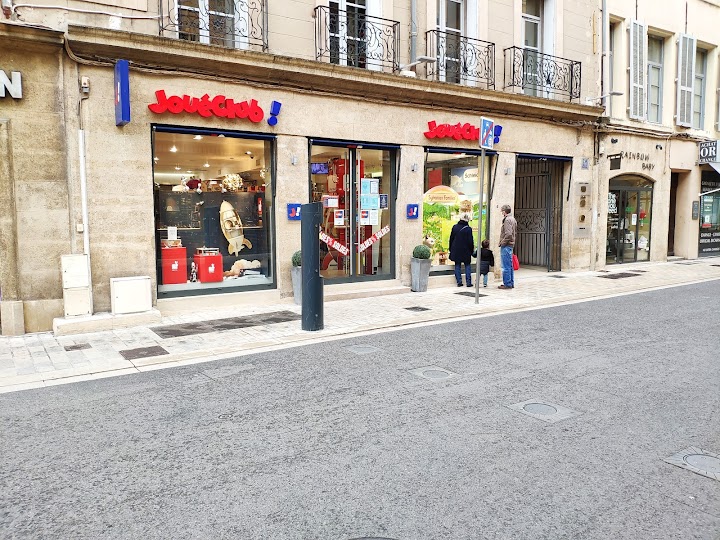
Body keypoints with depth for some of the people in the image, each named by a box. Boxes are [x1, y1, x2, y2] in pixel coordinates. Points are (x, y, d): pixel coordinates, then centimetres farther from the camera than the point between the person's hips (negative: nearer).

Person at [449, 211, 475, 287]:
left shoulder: (455, 227, 1)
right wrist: (472, 250, 3)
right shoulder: (468, 229, -12)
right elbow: (470, 241, -9)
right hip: (465, 251, -3)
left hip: (456, 250, 3)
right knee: (467, 265, 8)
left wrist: (451, 249, 15)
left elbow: (451, 239, 7)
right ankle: (468, 282, 5)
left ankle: (459, 282, 5)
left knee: (457, 266, 9)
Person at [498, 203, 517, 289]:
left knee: (506, 266, -5)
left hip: (506, 245, -10)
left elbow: (508, 234, -24)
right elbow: (515, 232, 21)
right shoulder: (513, 219, 16)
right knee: (510, 266, 15)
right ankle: (511, 283, 20)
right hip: (511, 245, 10)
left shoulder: (507, 220, -15)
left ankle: (507, 284, -2)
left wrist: (502, 243, -15)